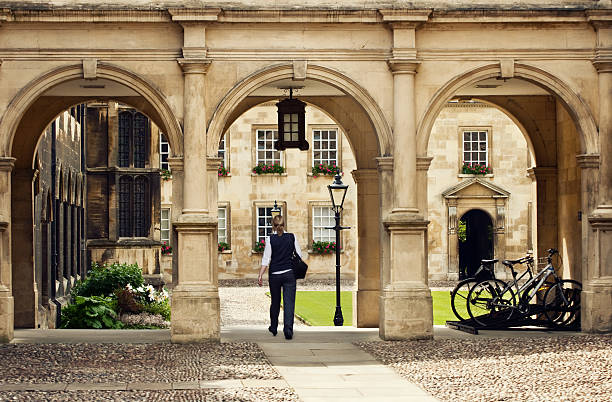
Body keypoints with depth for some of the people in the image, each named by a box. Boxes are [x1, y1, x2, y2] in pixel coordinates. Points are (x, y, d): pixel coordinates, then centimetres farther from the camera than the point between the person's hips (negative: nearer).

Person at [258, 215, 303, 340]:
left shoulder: (270, 239, -5)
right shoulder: (292, 237, 0)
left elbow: (266, 259, -8)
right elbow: (299, 255, 3)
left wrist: (260, 275, -5)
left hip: (274, 274, 0)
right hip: (289, 273, 0)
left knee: (275, 302, 16)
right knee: (289, 302, -3)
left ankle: (273, 328, 30)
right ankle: (288, 328, -17)